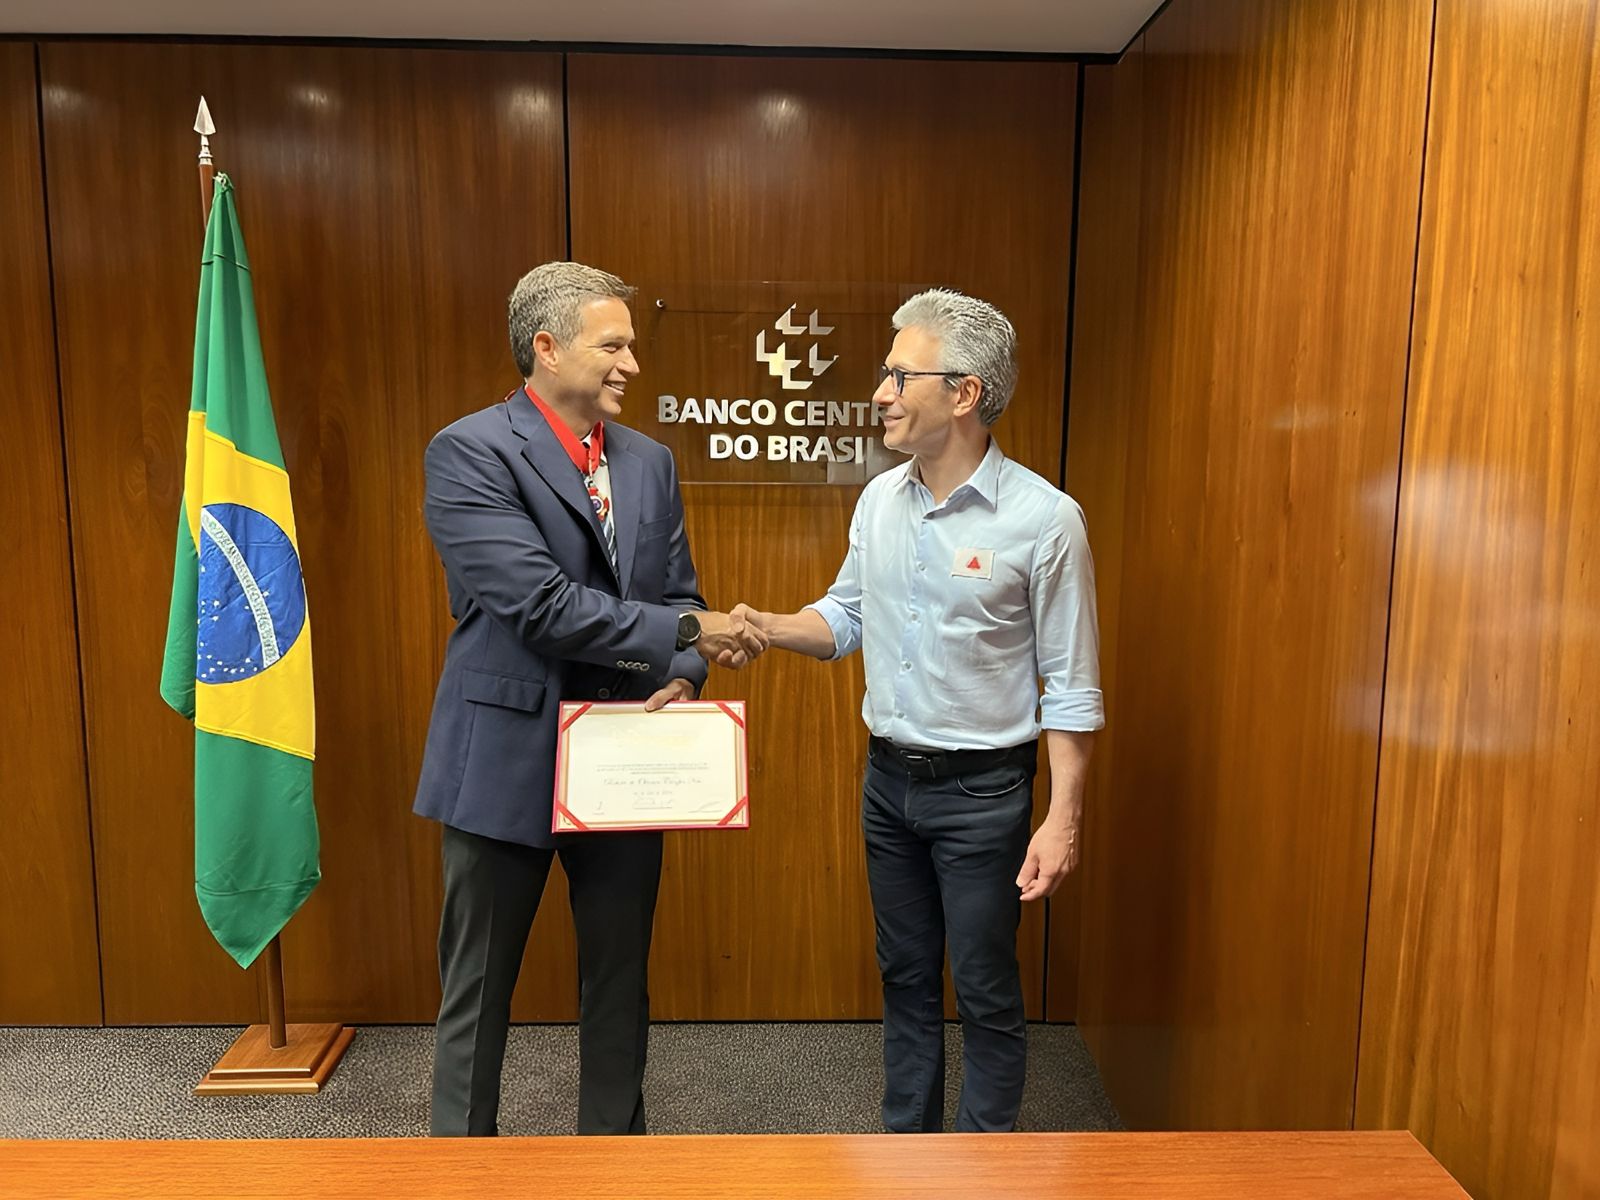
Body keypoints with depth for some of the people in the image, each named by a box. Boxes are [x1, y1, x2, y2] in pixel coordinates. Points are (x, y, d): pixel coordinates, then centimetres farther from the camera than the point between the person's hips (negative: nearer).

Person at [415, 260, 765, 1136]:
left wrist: (681, 679, -11)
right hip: (507, 762, -5)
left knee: (619, 981, 18)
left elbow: (677, 596, 10)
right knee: (477, 992, 12)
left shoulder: (650, 462, 7)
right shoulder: (467, 454, -12)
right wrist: (686, 633, -20)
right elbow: (538, 603, -22)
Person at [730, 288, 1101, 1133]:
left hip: (981, 788, -5)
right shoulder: (879, 500, 0)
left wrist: (1064, 818, -14)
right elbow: (846, 616, 11)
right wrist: (767, 627, -8)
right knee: (905, 976, 20)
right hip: (888, 777, 6)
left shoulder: (1043, 518, -17)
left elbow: (1071, 687, -12)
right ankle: (907, 1137, 39)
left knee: (984, 992, 10)